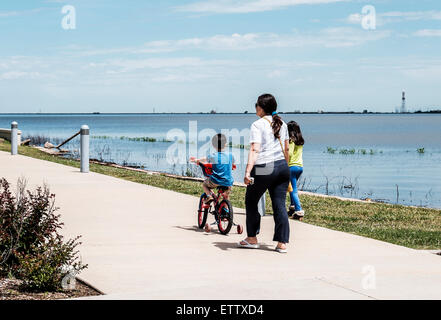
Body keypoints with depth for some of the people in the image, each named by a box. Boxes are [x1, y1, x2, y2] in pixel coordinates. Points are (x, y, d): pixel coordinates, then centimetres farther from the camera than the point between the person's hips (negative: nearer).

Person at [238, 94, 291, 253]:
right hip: (282, 167, 6)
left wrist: (248, 171, -26)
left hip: (264, 169, -6)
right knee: (280, 204, 5)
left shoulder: (258, 125, -9)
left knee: (251, 202, 13)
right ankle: (282, 243, 0)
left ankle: (252, 239, 19)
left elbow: (254, 150, -19)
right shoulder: (282, 124, 12)